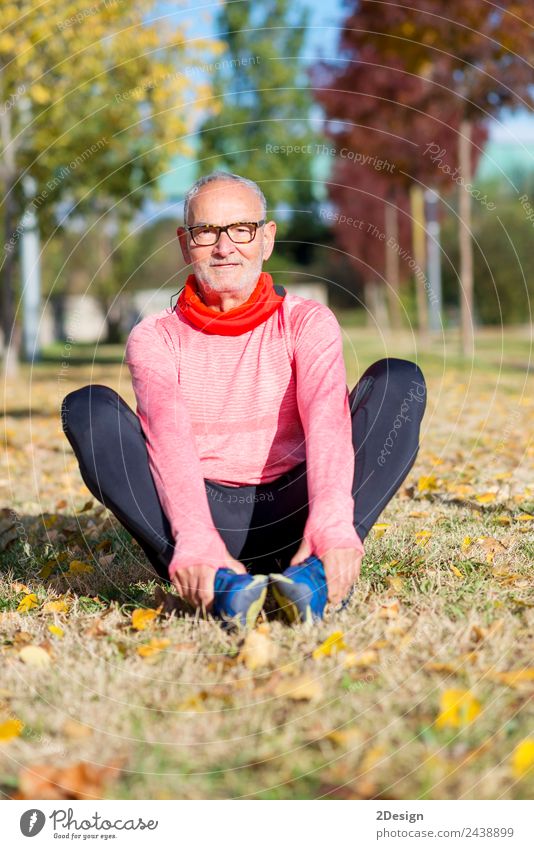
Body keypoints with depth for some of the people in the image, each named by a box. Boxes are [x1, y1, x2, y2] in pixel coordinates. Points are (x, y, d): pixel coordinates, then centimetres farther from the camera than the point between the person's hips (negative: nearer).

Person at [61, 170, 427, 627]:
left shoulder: (307, 322, 5)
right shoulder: (154, 337, 4)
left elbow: (328, 420, -15)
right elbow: (168, 435, -16)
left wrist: (332, 527, -35)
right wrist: (195, 540, -36)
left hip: (291, 515, 0)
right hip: (204, 514, 0)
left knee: (399, 380, -16)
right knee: (88, 407, -20)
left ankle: (315, 570, -36)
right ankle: (217, 581, -38)